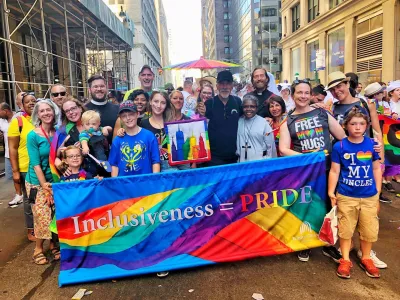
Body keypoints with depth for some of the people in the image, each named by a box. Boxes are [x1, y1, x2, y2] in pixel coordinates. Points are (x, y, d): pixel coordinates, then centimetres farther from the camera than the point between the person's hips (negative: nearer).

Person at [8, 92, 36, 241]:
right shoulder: (17, 121, -8)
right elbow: (12, 148, -8)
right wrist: (15, 171, -12)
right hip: (27, 168, -4)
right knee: (29, 199, 11)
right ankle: (31, 230, 26)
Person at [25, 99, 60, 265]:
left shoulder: (58, 132, -1)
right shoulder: (33, 135, -13)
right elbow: (36, 164, -15)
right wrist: (44, 185, -17)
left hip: (55, 180, 4)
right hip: (37, 182, -4)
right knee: (42, 216, -1)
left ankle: (53, 244, 27)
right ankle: (38, 248, 19)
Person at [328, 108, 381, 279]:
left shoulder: (372, 145, -5)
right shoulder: (339, 146, -10)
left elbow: (376, 169, 4)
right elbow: (334, 171, -5)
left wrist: (378, 192, 5)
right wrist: (331, 192, -6)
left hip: (369, 197, 2)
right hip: (346, 197, -2)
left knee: (369, 230, 14)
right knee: (346, 230, 11)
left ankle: (366, 259, 35)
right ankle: (345, 260, 27)